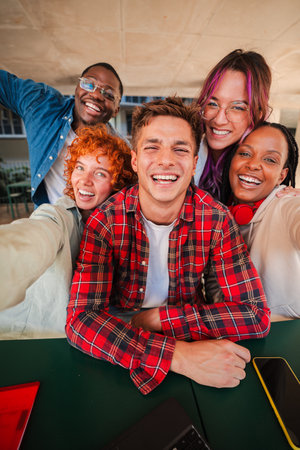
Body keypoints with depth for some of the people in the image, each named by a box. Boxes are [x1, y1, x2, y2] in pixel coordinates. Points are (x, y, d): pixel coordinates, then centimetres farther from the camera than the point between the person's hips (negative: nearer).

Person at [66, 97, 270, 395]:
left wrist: (160, 317, -20)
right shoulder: (106, 220, -16)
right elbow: (80, 320, -22)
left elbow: (256, 315, -14)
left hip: (190, 341, 1)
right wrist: (177, 356, -34)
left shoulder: (216, 220, -14)